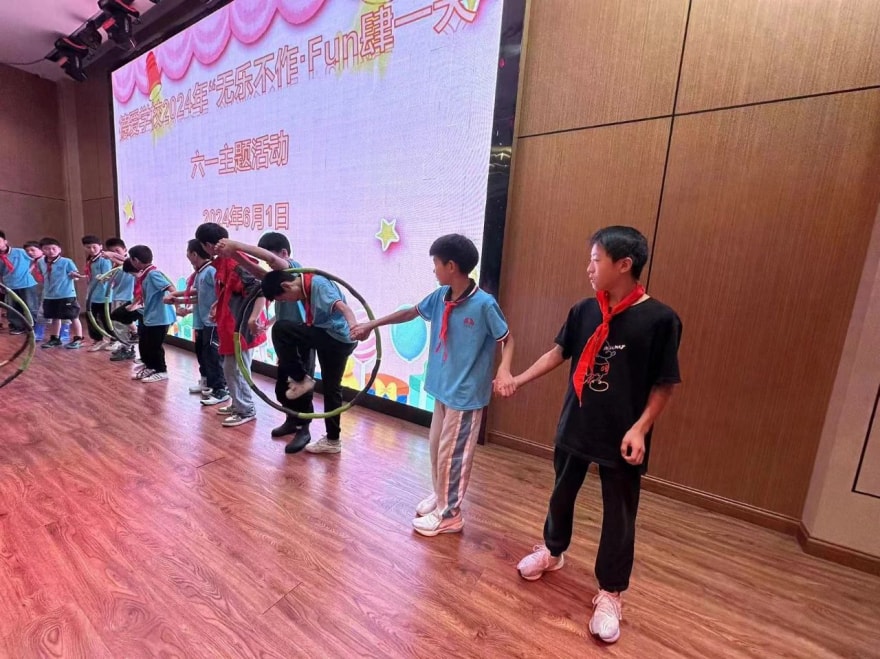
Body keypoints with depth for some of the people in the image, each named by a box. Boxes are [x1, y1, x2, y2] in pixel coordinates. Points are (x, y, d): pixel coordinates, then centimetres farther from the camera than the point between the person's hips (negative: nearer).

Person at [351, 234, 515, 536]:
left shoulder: (484, 304, -20)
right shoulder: (440, 297, 0)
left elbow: (507, 339, -10)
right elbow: (411, 312, 14)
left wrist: (504, 369, -28)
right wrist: (371, 325, 19)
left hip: (466, 394, -7)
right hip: (442, 388, 7)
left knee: (451, 455, 6)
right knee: (436, 448, 20)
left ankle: (449, 514, 26)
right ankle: (440, 496, 42)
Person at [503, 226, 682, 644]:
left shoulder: (659, 319, -14)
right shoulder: (584, 310, -2)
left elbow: (664, 384, -9)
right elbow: (559, 352, 7)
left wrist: (640, 428, -16)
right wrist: (519, 380, 3)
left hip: (620, 437, -4)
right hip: (575, 425, 5)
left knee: (618, 516, 11)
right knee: (562, 493, 22)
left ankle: (610, 593, 34)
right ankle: (552, 551, 48)